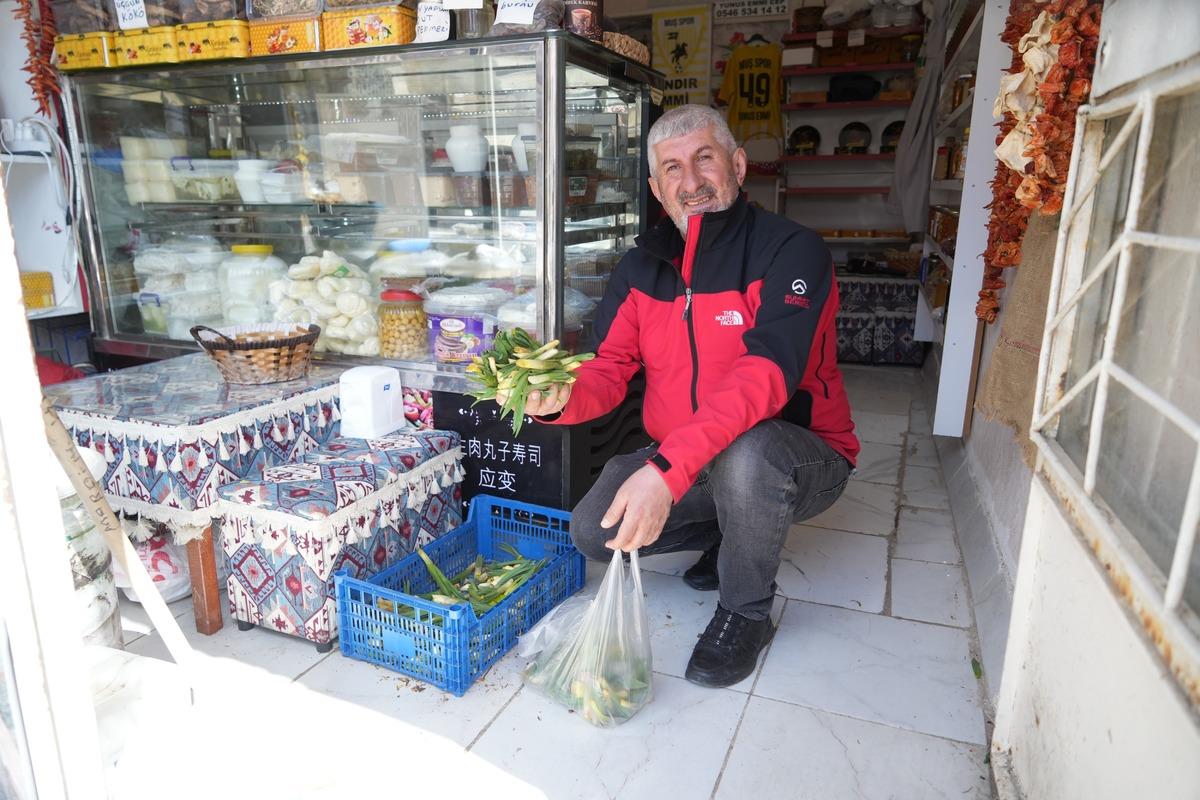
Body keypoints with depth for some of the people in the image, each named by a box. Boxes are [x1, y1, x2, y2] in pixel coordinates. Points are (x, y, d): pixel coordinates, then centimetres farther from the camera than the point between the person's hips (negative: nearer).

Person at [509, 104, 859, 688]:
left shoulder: (791, 251, -17)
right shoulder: (641, 268, 1)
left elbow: (764, 376, -32)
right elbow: (609, 372, -6)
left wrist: (668, 468, -44)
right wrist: (560, 398, -31)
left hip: (799, 461, -5)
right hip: (674, 465, 5)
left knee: (745, 451, -38)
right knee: (593, 530, -11)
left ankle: (746, 613, -8)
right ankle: (730, 532, 16)